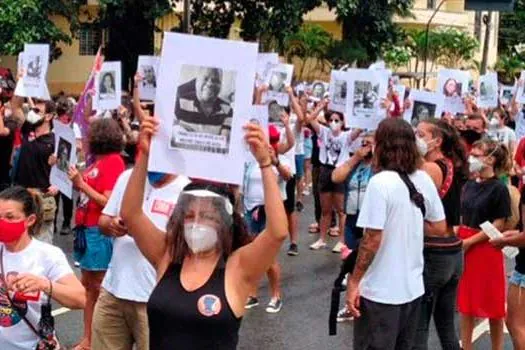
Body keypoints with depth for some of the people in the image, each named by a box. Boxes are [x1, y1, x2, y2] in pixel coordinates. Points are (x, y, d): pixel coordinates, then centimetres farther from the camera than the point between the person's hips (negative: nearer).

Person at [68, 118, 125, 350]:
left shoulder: (114, 161, -13)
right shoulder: (99, 161, 11)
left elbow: (108, 202, -19)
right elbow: (90, 192, 12)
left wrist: (81, 183, -17)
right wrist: (78, 181, -1)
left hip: (100, 232, -9)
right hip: (88, 229, 9)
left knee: (101, 288, 0)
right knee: (88, 286, 13)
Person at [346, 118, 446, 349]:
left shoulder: (380, 183, -19)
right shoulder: (424, 180, 1)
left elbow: (372, 240, -20)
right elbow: (439, 227, 9)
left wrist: (354, 282, -12)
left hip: (381, 292, -7)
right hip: (413, 287, 7)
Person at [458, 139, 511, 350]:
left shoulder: (498, 188, -12)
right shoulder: (469, 185, 8)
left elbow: (499, 225, -14)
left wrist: (469, 241, -17)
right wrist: (456, 237, -4)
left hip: (486, 248, -6)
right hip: (464, 247, 6)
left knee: (492, 304, 6)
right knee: (465, 303, 12)